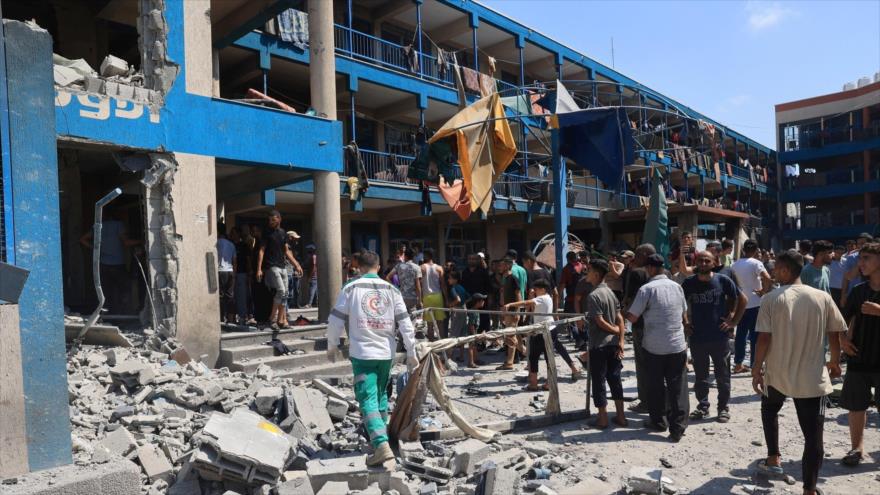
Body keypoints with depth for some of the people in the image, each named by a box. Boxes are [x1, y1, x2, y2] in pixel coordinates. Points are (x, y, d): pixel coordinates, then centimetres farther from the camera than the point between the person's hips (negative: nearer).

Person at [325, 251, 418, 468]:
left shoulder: (350, 289, -3)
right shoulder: (391, 290, 4)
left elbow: (336, 320, -1)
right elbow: (405, 323, 1)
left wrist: (332, 346, 14)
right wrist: (411, 353, 7)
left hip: (362, 353, -3)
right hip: (386, 352, 4)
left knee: (368, 399, -6)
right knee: (381, 395, 21)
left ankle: (382, 446, -19)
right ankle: (380, 436, 31)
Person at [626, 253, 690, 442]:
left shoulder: (647, 289, -12)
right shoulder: (676, 286, 3)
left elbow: (632, 317, -11)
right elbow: (684, 315, 13)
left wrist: (624, 312, 9)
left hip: (654, 347, -3)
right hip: (678, 345, 3)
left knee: (656, 386, 12)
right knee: (677, 387, 6)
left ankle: (658, 421, 24)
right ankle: (678, 428, 6)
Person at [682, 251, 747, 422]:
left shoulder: (723, 281, -5)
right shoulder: (689, 283, 0)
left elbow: (743, 300, 3)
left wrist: (733, 322, -2)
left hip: (720, 337, -2)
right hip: (697, 338, 2)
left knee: (723, 376, 9)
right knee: (700, 376, 12)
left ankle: (723, 408, 22)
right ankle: (702, 406, 25)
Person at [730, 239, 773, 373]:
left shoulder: (735, 265, 7)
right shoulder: (756, 263, -11)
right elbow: (768, 279, -24)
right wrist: (764, 292, -11)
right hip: (755, 304, -5)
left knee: (740, 334, 10)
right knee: (755, 335, 1)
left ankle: (738, 364, 14)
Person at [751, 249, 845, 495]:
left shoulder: (771, 299, -11)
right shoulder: (823, 297, -4)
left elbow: (764, 339, -13)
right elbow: (835, 334, 4)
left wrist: (756, 370, -3)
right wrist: (835, 362, 22)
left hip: (777, 374, 0)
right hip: (813, 378, 1)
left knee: (769, 410, 29)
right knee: (813, 436, 6)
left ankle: (773, 459, 34)